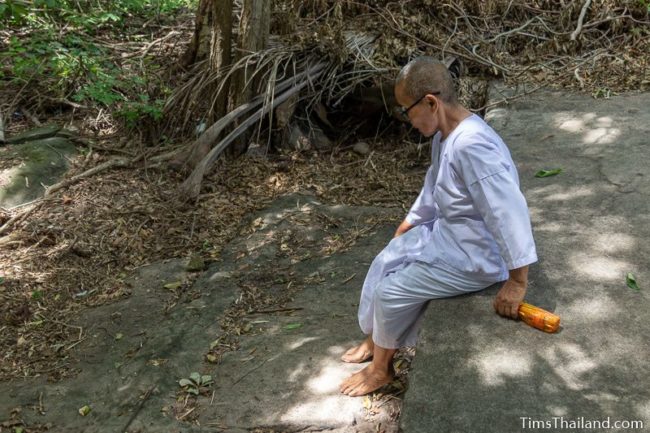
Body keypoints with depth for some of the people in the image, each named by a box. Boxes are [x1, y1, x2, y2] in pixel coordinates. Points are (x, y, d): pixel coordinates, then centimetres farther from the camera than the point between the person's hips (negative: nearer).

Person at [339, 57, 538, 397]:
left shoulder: (471, 145, -34)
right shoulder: (445, 133, -1)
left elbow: (510, 211, -36)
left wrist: (517, 281, -32)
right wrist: (410, 223, 29)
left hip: (475, 255, -10)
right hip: (446, 232, 10)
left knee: (392, 291, -6)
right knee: (384, 264, 16)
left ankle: (381, 368, 20)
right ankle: (374, 340, 36)